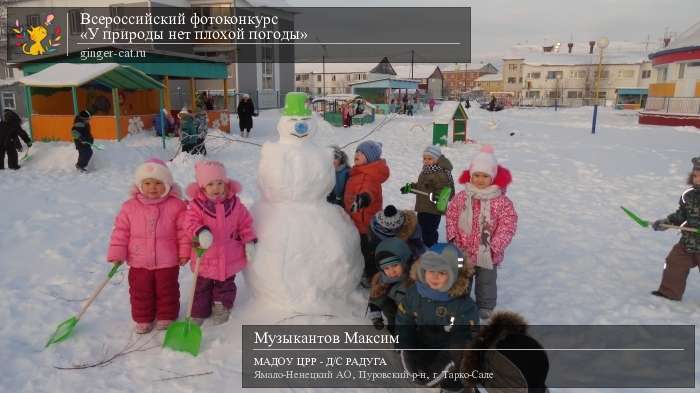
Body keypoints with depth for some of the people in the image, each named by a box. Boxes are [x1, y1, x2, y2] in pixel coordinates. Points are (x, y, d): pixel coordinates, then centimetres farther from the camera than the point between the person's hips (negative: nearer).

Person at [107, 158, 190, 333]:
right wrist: (116, 254, -4)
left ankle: (166, 317, 32)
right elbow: (121, 231, 0)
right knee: (140, 292, 13)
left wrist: (184, 251, -8)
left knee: (166, 291, 13)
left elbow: (184, 230, -6)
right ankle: (142, 319, 32)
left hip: (167, 262, -2)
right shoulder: (130, 207, -4)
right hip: (139, 263, 2)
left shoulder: (176, 205, -10)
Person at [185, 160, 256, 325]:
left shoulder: (234, 203, -7)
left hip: (229, 257, 1)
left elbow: (245, 223, 1)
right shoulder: (197, 205, -14)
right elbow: (190, 222, -21)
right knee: (202, 286, 16)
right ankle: (199, 312, 34)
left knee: (225, 285, 19)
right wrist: (201, 232, -41)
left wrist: (250, 241, -1)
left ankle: (221, 309, 38)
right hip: (205, 257, -1)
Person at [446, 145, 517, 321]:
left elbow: (507, 227, -15)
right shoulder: (461, 197, -7)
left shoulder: (502, 201, -16)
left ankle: (485, 308, 37)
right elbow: (451, 216, 2)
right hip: (463, 251, 3)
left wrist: (494, 247, -19)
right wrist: (453, 237, -6)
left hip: (487, 254, -2)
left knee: (486, 281, 16)